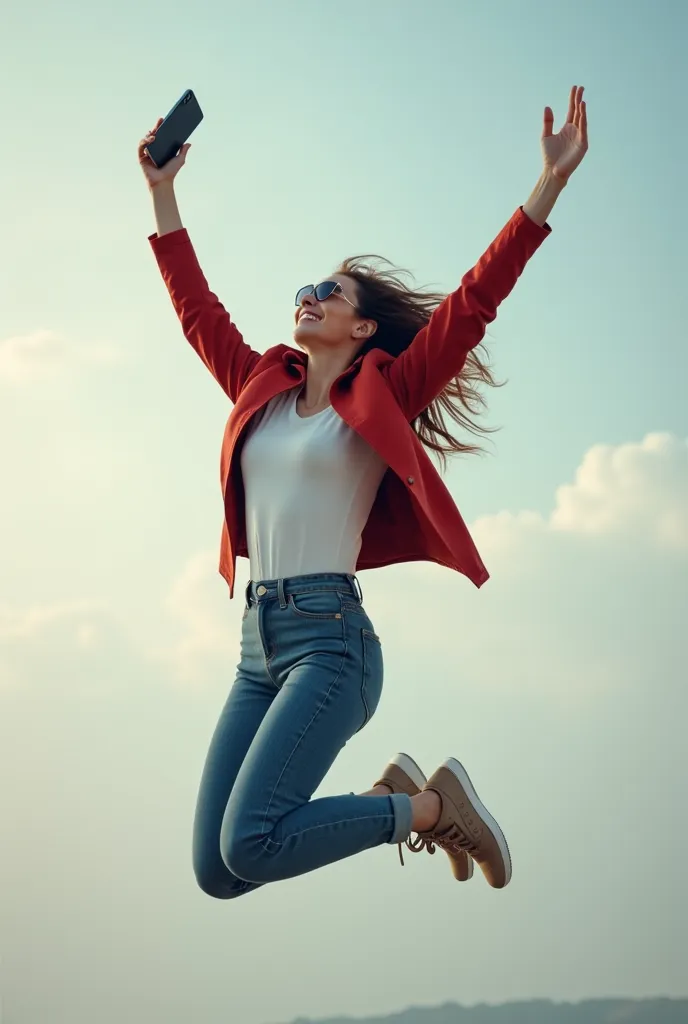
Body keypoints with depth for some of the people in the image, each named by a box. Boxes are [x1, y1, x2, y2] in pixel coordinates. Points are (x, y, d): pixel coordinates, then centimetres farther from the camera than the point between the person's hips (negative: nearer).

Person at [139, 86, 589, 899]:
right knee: (215, 872, -1)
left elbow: (472, 303, -4)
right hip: (259, 643, 7)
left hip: (330, 637, -6)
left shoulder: (382, 398, 4)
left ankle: (432, 806, 1)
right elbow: (196, 307, 26)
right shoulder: (263, 389, 18)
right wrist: (162, 192, 28)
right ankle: (395, 796, 18)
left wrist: (550, 184, -10)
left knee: (249, 847, -21)